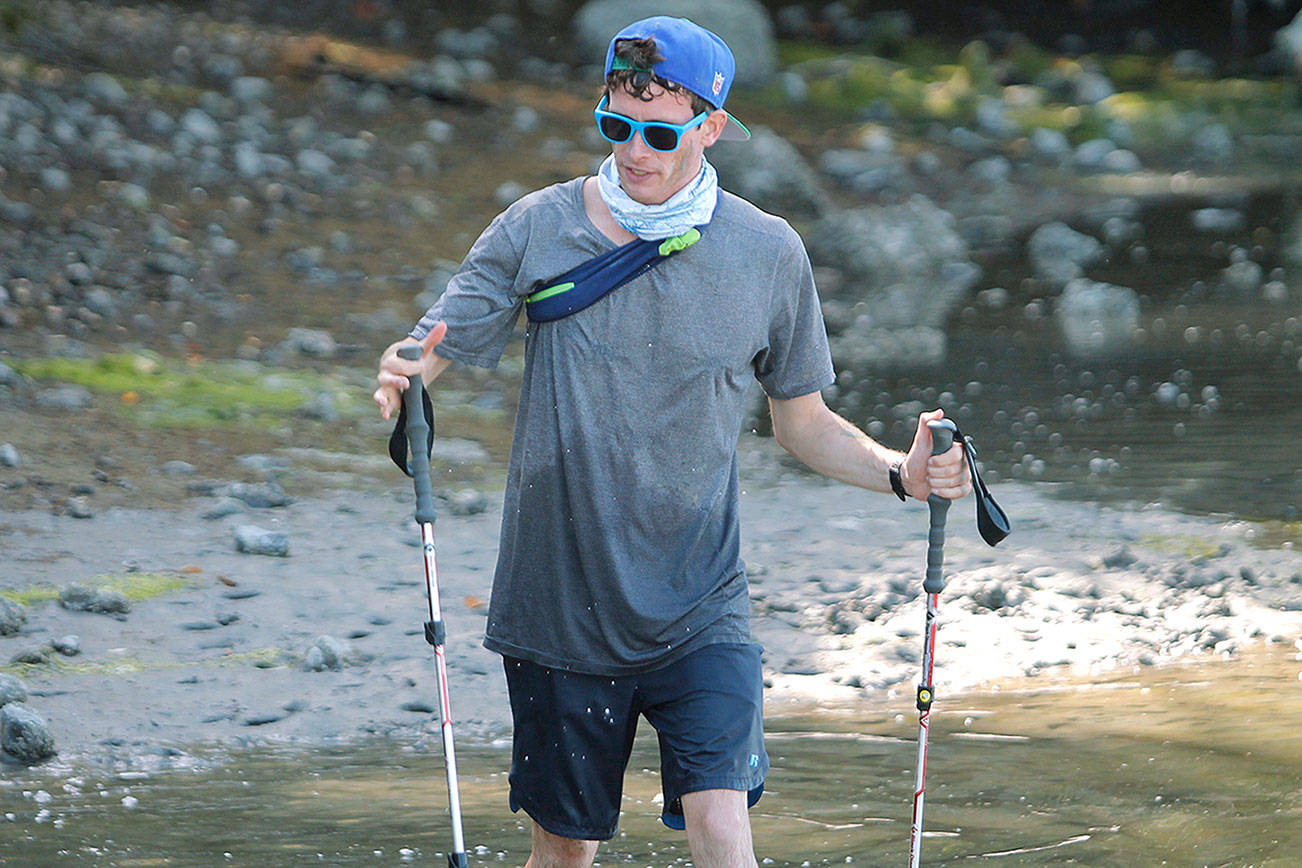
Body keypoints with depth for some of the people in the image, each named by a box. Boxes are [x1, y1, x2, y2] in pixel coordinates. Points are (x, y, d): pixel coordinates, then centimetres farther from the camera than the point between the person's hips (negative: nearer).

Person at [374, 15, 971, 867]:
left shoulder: (769, 254, -1)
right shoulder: (541, 228, -3)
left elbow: (803, 421, 9)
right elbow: (436, 346, -4)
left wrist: (900, 472, -9)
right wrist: (399, 375, -29)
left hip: (699, 612, -1)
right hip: (558, 605, 1)